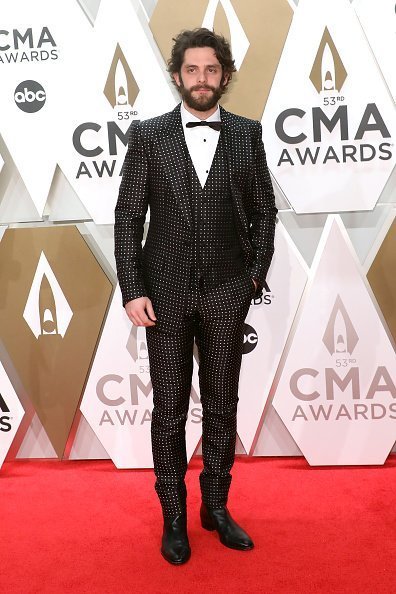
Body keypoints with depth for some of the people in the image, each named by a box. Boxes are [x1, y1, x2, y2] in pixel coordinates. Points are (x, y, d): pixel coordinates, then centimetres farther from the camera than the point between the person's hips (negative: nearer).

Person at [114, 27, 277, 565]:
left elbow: (264, 211, 9)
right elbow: (128, 218, -2)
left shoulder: (247, 134, 5)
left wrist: (255, 275, 0)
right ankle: (173, 516, 23)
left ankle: (216, 508, 28)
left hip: (227, 294, 2)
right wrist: (133, 290, -8)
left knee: (222, 407, 11)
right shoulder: (148, 135, 0)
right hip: (166, 292, -1)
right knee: (170, 410, 7)